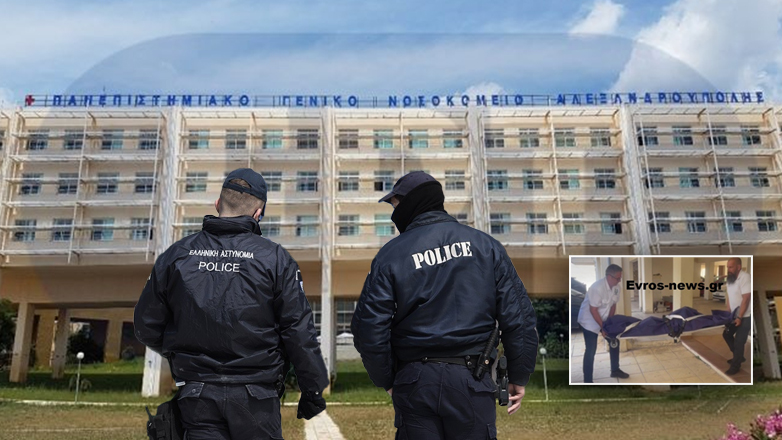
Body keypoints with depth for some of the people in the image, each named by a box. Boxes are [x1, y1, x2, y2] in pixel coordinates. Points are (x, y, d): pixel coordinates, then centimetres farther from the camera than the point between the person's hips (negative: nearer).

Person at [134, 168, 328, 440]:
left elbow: (146, 327, 8)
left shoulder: (175, 256, 2)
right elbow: (298, 331, -8)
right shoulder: (274, 258, -6)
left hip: (197, 398, 2)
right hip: (256, 397, -2)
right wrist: (313, 390, 2)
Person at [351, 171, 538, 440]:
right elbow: (518, 315, 0)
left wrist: (386, 381, 9)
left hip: (415, 381, -1)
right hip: (472, 381, 1)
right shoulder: (485, 245, 3)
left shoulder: (390, 255, -2)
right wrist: (519, 377, 9)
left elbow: (369, 328, -5)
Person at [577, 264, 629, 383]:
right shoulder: (597, 288, -32)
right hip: (590, 320, -8)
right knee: (591, 351, -8)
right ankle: (587, 381, 1)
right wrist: (602, 328, -20)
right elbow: (593, 310, -27)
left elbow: (613, 304, 4)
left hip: (604, 319, 8)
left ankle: (615, 370, 33)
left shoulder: (615, 287, -8)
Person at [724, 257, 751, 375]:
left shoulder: (744, 278, -23)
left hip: (744, 316, -8)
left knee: (739, 341, -1)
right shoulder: (731, 278, 2)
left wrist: (739, 317, -23)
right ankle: (739, 357, 34)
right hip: (734, 315, 8)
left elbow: (745, 299, -24)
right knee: (727, 334, 17)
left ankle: (735, 366, 12)